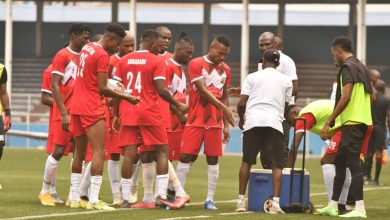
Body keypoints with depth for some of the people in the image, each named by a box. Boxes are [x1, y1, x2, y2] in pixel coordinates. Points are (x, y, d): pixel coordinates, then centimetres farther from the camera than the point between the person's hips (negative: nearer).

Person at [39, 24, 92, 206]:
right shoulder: (62, 56, -7)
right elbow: (55, 86, -11)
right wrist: (64, 113, -17)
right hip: (64, 114, -6)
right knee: (59, 151, -5)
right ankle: (45, 192, 6)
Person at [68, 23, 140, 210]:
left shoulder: (87, 48, 13)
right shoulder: (103, 55, -13)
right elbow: (102, 89, -15)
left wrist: (116, 92, 14)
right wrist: (126, 97, -7)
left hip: (77, 107, 9)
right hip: (92, 109, -9)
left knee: (79, 153, 15)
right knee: (99, 153, -9)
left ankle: (74, 198, 18)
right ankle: (94, 200, -16)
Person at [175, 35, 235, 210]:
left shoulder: (225, 70, 11)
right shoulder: (196, 64, -5)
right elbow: (203, 91, -14)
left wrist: (226, 125, 13)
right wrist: (224, 108, -19)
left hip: (215, 122, 4)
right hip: (195, 120, -4)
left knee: (213, 159, 3)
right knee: (186, 156, -5)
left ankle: (210, 199, 6)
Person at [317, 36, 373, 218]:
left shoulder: (347, 68, -10)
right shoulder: (362, 67, 18)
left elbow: (345, 97, -19)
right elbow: (371, 96, 21)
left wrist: (329, 122, -17)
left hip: (352, 122, -10)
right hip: (363, 120, 10)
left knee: (353, 164, -11)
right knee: (340, 162, 15)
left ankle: (359, 208, -15)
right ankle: (332, 206, 18)